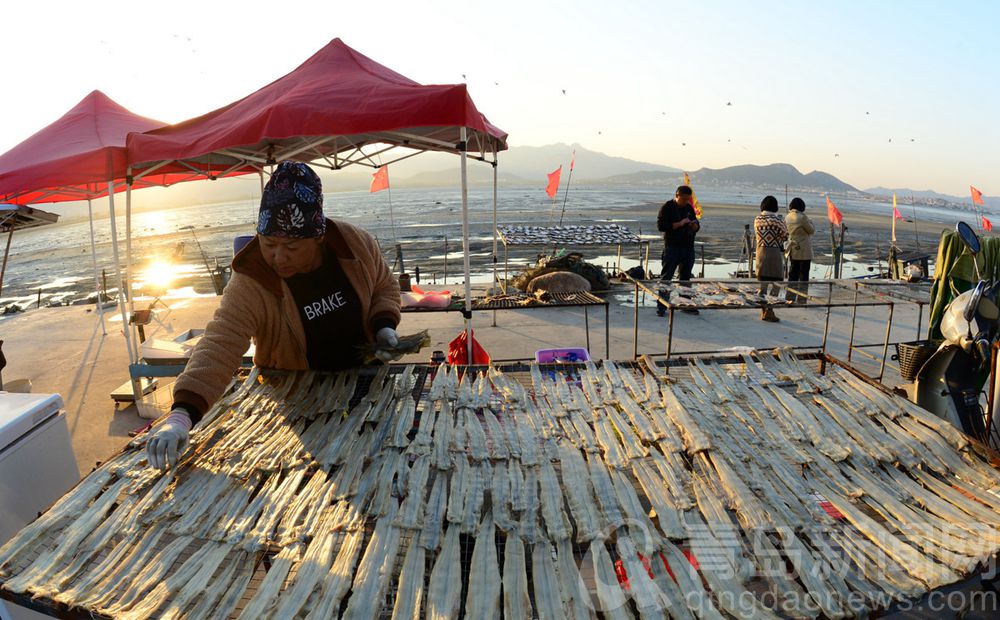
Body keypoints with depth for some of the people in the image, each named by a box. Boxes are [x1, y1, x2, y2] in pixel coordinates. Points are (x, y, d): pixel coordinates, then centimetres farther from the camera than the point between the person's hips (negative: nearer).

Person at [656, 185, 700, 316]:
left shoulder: (689, 208, 13)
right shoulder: (667, 207, -5)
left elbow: (697, 227, 20)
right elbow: (660, 226, -15)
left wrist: (695, 225, -5)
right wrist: (680, 223, -19)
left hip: (688, 247, 6)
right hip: (672, 247, -6)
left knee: (686, 278, 13)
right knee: (666, 278, -3)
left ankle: (685, 304, 22)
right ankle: (661, 306, 0)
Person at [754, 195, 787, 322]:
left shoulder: (757, 219, 3)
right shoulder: (777, 219, -12)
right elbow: (785, 236, -3)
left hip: (761, 252, 6)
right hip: (775, 252, -5)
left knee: (762, 282, 11)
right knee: (775, 283, 0)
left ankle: (763, 310, 17)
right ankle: (768, 311, -2)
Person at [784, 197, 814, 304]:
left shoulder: (787, 217, 2)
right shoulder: (803, 217, -16)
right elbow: (811, 230, -6)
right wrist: (810, 222, 9)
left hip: (793, 250, 5)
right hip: (804, 251, -5)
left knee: (792, 274, 12)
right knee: (803, 275, 3)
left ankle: (789, 298, 14)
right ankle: (801, 299, 6)